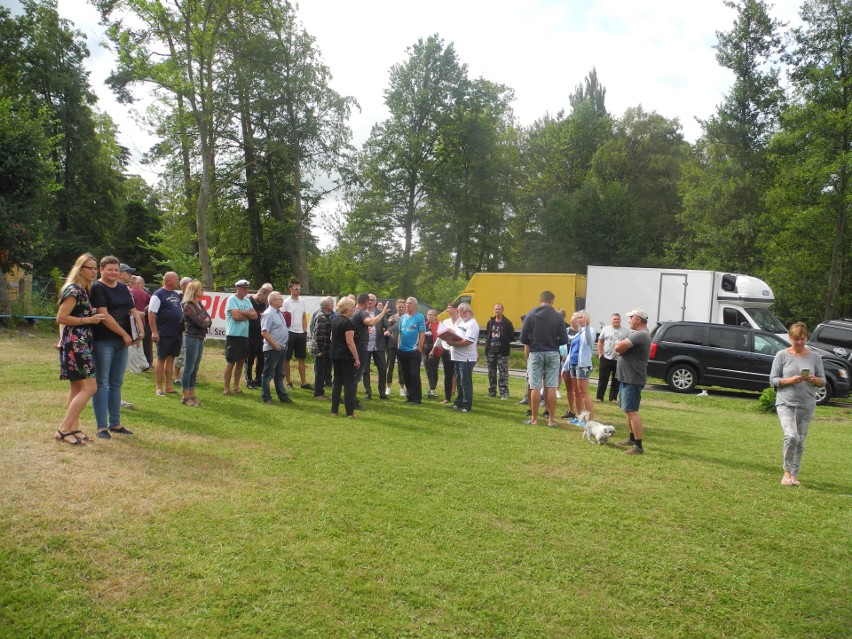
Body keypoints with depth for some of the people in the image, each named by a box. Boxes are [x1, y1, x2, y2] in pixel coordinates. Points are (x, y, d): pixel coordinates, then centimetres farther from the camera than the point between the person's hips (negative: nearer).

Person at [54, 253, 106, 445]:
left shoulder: (84, 290, 15)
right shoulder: (74, 290, -13)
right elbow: (61, 318, -17)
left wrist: (93, 317, 10)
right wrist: (89, 319, -16)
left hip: (81, 343, 10)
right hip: (74, 344, -10)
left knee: (78, 388, 12)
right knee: (89, 387, -13)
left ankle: (73, 428, 17)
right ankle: (63, 429, -9)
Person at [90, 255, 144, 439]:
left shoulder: (123, 288, 14)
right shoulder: (97, 288, -7)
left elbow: (133, 311, 13)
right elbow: (104, 315, -16)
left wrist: (140, 329, -4)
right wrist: (124, 334, -15)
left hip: (121, 342, 7)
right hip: (103, 341, -7)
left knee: (116, 383, 12)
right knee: (102, 383, -1)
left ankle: (115, 424, 21)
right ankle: (102, 427, 3)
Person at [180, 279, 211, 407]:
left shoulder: (199, 304, 12)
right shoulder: (188, 306, -13)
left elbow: (209, 321, 10)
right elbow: (200, 322, -17)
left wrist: (205, 321, -8)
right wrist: (206, 320, 2)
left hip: (200, 338, 8)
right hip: (191, 338, -8)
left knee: (195, 369, 12)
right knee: (189, 369, -1)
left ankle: (192, 395, 19)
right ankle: (186, 397, 5)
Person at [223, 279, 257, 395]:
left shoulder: (247, 301, 14)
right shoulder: (231, 299, -8)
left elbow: (255, 315, 3)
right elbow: (236, 316, -19)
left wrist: (242, 312, -12)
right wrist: (248, 315, -3)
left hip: (244, 335, 7)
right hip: (233, 335, -7)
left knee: (240, 361, 11)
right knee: (230, 362, -2)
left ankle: (236, 387, 20)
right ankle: (227, 389, 5)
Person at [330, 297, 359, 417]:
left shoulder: (334, 320, 9)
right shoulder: (347, 323, -17)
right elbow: (350, 342, -20)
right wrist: (357, 358, -17)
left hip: (335, 355, 8)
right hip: (346, 357, -8)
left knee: (337, 381, 13)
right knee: (349, 383, -1)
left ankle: (334, 410, 15)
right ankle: (350, 412, 2)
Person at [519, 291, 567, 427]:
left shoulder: (530, 315, -4)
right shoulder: (558, 317, -4)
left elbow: (523, 338, -5)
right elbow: (563, 339, -4)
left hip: (535, 354, 0)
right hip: (552, 354, 1)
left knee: (535, 387, 3)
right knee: (551, 387, 4)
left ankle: (534, 418, 7)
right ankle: (551, 419, 8)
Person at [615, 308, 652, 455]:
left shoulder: (639, 335, -19)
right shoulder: (640, 334, 17)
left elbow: (618, 347, -26)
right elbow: (620, 349, 17)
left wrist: (619, 344, -4)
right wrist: (622, 347, -5)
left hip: (632, 380, -11)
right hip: (627, 378, 11)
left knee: (632, 411, -13)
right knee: (629, 410, 20)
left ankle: (638, 446, -14)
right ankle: (632, 438, 32)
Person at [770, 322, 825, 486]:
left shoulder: (814, 357, 7)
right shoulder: (782, 355, 0)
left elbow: (822, 382, 10)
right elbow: (773, 379, -1)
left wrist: (814, 379, -12)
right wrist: (790, 380, -18)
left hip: (807, 405, 3)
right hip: (785, 403, -3)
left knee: (800, 441, 7)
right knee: (791, 436, -19)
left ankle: (794, 475, 19)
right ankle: (787, 472, -2)